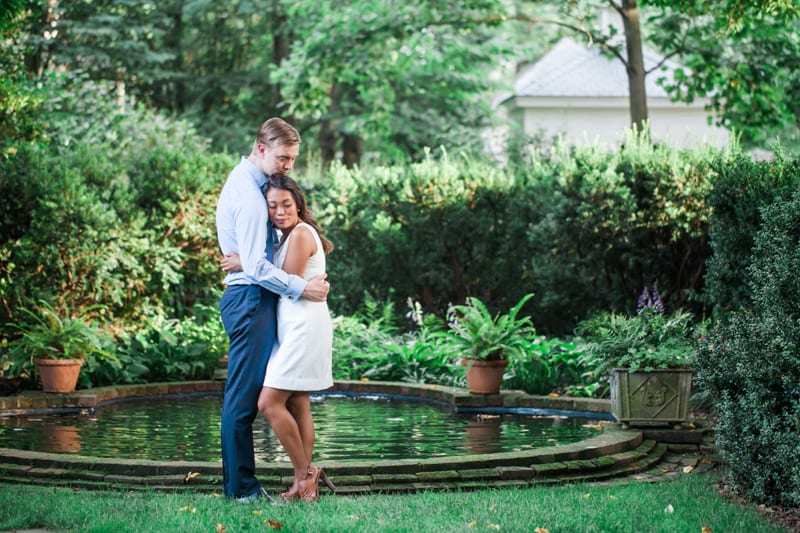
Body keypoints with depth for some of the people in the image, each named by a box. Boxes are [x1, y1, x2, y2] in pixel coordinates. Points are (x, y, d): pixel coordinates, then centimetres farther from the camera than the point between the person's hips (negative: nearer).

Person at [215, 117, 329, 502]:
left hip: (246, 298, 11)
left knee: (243, 396, 10)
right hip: (251, 298, -11)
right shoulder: (249, 195, -16)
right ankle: (241, 487, -6)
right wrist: (301, 288, -18)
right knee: (244, 396, -8)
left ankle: (240, 482, 13)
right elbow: (256, 265, -21)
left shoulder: (243, 182, 17)